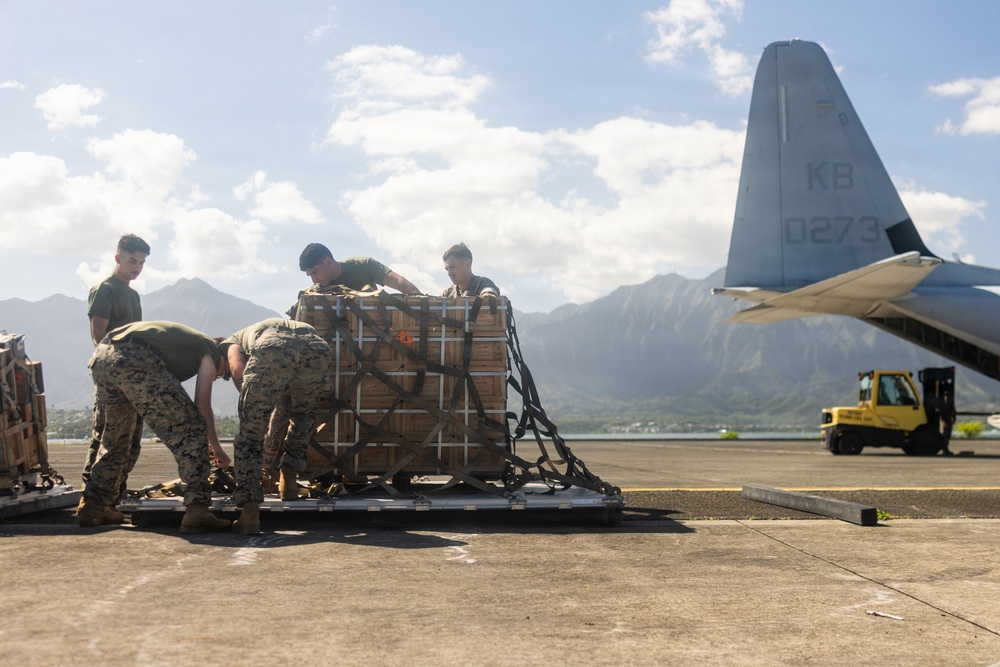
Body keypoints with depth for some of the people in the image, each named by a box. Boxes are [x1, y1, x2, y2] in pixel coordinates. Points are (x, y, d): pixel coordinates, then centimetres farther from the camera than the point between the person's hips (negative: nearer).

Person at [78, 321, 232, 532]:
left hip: (101, 356, 9)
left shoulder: (189, 340, 40)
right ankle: (197, 510, -11)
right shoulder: (211, 352, 19)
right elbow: (202, 405, 10)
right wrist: (217, 449, 22)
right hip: (135, 360, -9)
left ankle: (92, 507, 31)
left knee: (115, 437, 28)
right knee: (191, 429, -3)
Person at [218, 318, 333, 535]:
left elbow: (238, 373, 10)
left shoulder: (232, 340, 37)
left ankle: (250, 511, -1)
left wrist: (254, 407, 22)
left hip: (270, 350, -4)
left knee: (250, 433, 9)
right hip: (317, 350, 4)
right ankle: (289, 481, 34)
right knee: (303, 414, 36)